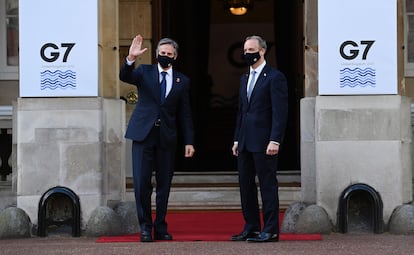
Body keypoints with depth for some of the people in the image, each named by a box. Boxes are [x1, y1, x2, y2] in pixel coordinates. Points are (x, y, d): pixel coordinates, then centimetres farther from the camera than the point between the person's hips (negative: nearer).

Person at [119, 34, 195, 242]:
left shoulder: (182, 81, 10)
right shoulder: (145, 72, 7)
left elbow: (185, 114, 10)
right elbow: (124, 77, -12)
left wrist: (189, 141, 5)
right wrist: (130, 59, -30)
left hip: (167, 138, 2)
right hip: (143, 134, -2)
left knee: (164, 185, 5)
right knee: (142, 183, -6)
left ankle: (160, 227, 13)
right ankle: (145, 227, 4)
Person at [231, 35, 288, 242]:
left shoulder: (275, 77, -7)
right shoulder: (245, 78, 19)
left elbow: (280, 112, -12)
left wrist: (275, 140, -19)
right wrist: (237, 139, 16)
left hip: (263, 142, -8)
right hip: (245, 143, 8)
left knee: (268, 185, -4)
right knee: (245, 185, 9)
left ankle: (270, 230, -1)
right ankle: (251, 227, 16)